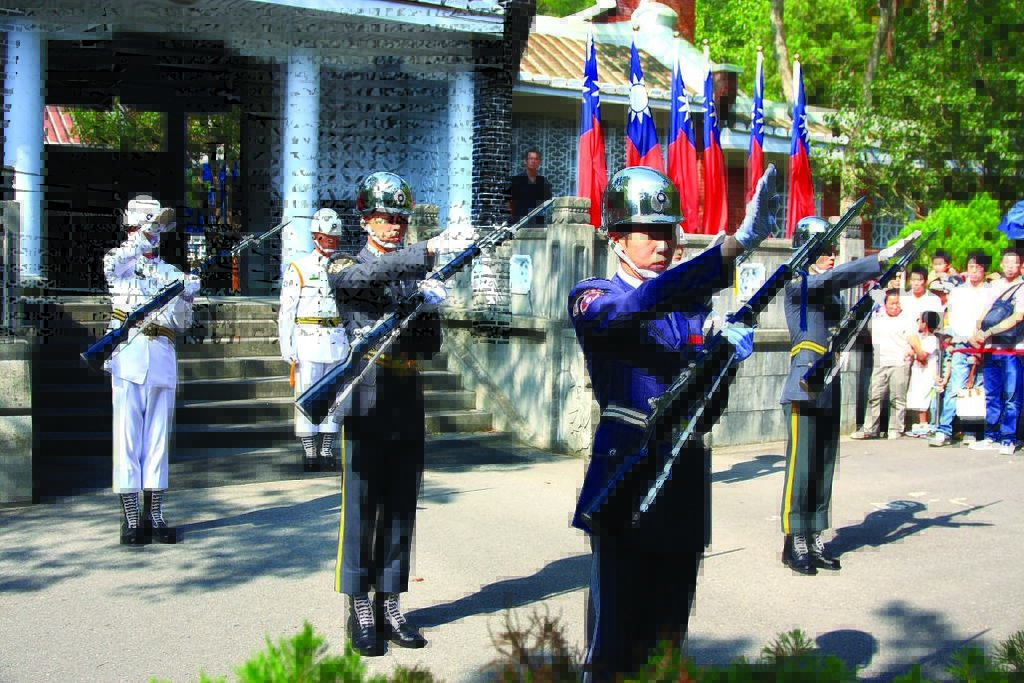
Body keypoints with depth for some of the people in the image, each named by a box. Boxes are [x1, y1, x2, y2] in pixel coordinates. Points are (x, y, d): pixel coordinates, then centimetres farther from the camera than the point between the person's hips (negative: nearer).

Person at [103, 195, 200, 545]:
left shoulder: (171, 273, 18)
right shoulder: (119, 262, 9)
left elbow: (181, 321, 8)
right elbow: (115, 261, -18)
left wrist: (186, 296, -12)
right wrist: (151, 229, -30)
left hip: (162, 361, 3)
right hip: (127, 358, -3)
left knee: (158, 440, 5)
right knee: (127, 438, -4)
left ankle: (154, 516, 10)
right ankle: (131, 520, -2)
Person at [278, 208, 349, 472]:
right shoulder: (299, 268, -1)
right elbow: (286, 311, -3)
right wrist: (287, 348, -9)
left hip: (338, 341, 4)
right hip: (308, 341, -4)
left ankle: (327, 450, 14)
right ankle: (309, 452, 4)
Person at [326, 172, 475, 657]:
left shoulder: (416, 272, 16)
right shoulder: (345, 267, 1)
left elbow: (430, 346, 13)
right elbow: (369, 276, -25)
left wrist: (429, 305, -7)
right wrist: (431, 249, -36)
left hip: (409, 406, 5)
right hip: (366, 403, -5)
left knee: (401, 508, 8)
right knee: (361, 508, -1)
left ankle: (389, 607, 18)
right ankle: (360, 613, 9)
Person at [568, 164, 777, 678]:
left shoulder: (693, 303, 13)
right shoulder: (593, 299, -3)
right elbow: (643, 304, -25)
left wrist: (732, 344, -19)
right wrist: (738, 241, -34)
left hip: (685, 479, 6)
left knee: (668, 628, 13)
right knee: (618, 633, -4)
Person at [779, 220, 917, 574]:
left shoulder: (831, 291, 16)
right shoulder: (797, 285, -8)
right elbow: (837, 276, -22)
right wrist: (886, 255, -25)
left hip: (829, 388, 8)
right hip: (805, 388, -8)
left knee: (824, 467, 9)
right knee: (801, 466, -6)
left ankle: (813, 540, 16)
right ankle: (794, 543, 1)